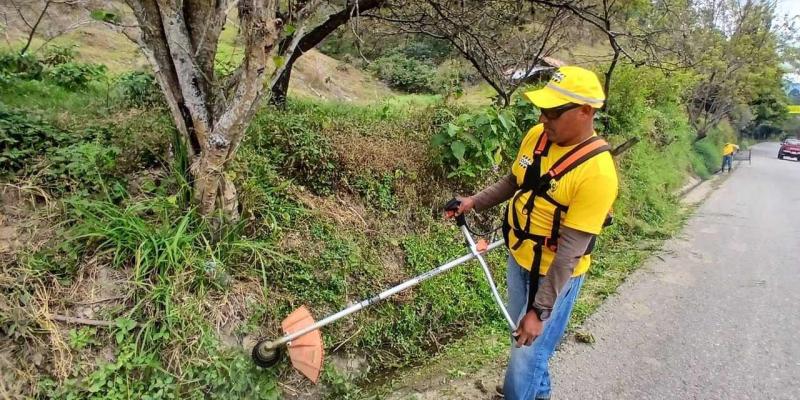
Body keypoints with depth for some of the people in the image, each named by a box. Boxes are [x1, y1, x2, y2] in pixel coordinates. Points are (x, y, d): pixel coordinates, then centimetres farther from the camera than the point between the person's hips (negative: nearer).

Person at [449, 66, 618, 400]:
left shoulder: (596, 172, -29)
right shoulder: (537, 135, -8)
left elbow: (570, 250, -28)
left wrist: (540, 310, -26)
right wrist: (475, 201, -1)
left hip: (554, 275, -7)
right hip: (519, 258, 7)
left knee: (527, 355, 3)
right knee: (520, 333, 26)